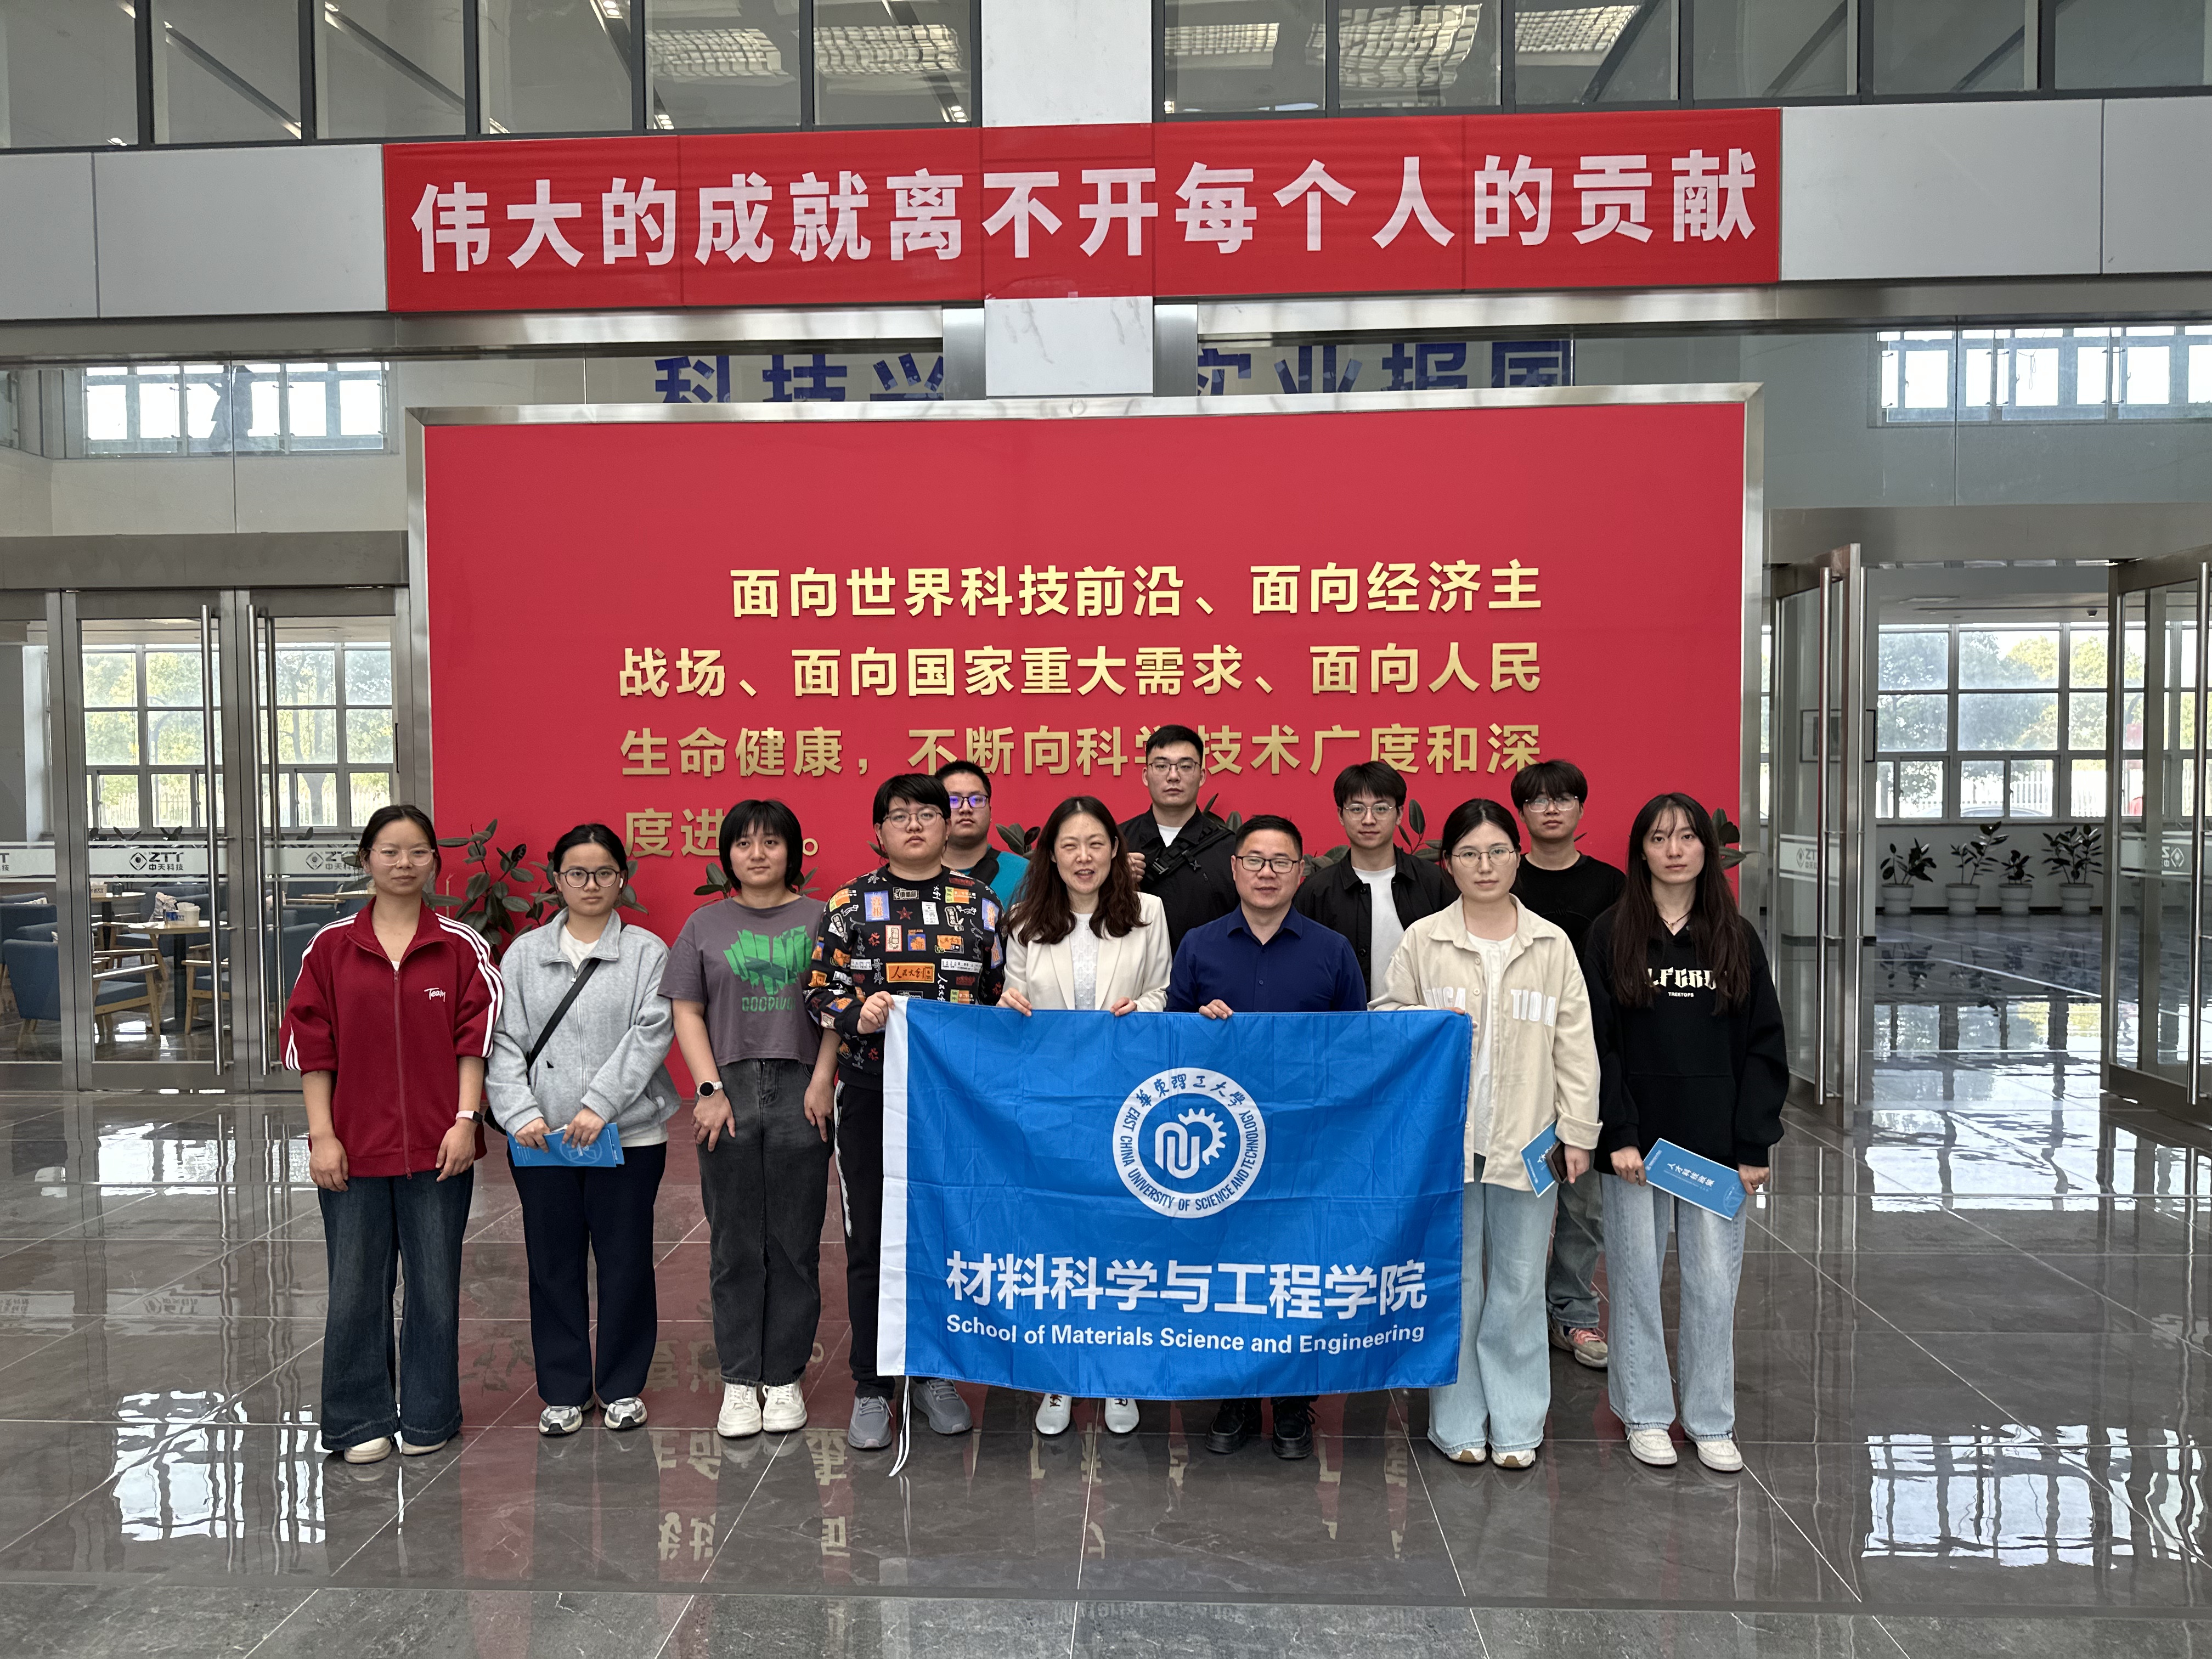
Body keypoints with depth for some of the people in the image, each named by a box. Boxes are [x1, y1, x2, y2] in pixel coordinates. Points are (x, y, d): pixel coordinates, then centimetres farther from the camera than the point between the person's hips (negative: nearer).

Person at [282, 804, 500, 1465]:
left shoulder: (461, 947, 1)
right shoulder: (331, 948, 2)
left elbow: (475, 1039, 0)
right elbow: (312, 1046, 2)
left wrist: (465, 1121, -7)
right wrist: (322, 1135, -3)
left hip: (437, 1147, 0)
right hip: (353, 1147, 1)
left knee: (435, 1286, 8)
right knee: (356, 1287, 8)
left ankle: (428, 1416, 23)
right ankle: (361, 1421, 23)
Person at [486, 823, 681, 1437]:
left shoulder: (647, 952, 2)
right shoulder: (524, 953, 9)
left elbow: (650, 1035, -8)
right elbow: (504, 1040, 4)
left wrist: (600, 1105, -17)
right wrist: (520, 1112, -10)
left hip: (627, 1133, -2)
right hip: (542, 1136, 2)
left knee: (626, 1261, 5)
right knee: (554, 1264, 9)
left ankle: (622, 1387, 21)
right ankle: (563, 1390, 23)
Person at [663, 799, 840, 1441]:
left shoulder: (819, 919, 6)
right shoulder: (705, 925, 10)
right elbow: (687, 1013, 6)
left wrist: (822, 1079, -8)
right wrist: (711, 1089, -4)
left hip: (800, 1095, -1)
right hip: (729, 1094, 1)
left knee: (795, 1243, 4)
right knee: (734, 1244, 6)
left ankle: (785, 1378, 16)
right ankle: (740, 1382, 16)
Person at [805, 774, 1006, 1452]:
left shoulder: (982, 906, 5)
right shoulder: (851, 904, 3)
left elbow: (1005, 995, 10)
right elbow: (820, 992, 1)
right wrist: (857, 1016, -18)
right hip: (871, 1096, -1)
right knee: (870, 1242, 5)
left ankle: (935, 1374, 27)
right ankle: (871, 1387, 18)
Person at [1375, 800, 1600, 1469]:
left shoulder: (1552, 945, 4)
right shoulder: (1423, 939, 1)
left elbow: (1574, 1046, 4)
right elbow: (1383, 1016, 8)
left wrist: (1577, 1131, -1)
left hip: (1526, 1139, 1)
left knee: (1520, 1282, 8)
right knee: (1453, 1278, 8)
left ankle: (1516, 1422, 22)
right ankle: (1458, 1420, 22)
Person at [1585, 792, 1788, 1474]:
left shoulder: (1736, 938, 5)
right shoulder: (1610, 936, -1)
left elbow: (1764, 1047, 4)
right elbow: (1597, 1044, -4)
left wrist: (1754, 1144, -2)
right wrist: (1618, 1133, -12)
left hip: (1715, 1142, 2)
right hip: (1636, 1143, -1)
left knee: (1714, 1279, 6)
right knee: (1636, 1276, 6)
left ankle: (1713, 1421, 21)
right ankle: (1645, 1414, 21)